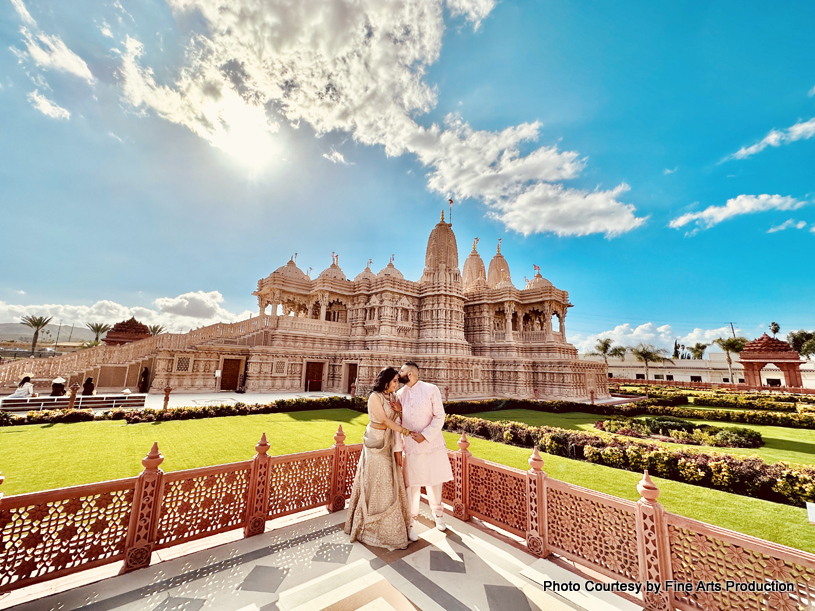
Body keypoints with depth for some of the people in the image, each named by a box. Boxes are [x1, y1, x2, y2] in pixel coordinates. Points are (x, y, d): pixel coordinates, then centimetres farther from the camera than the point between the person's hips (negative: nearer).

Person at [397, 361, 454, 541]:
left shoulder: (431, 389, -9)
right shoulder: (400, 394, 0)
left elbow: (439, 416, -10)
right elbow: (398, 423, 6)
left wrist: (425, 435, -16)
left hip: (432, 443, 0)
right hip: (411, 446, 1)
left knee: (435, 482, 16)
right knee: (413, 485, 5)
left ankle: (438, 514, 41)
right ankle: (411, 522, 26)